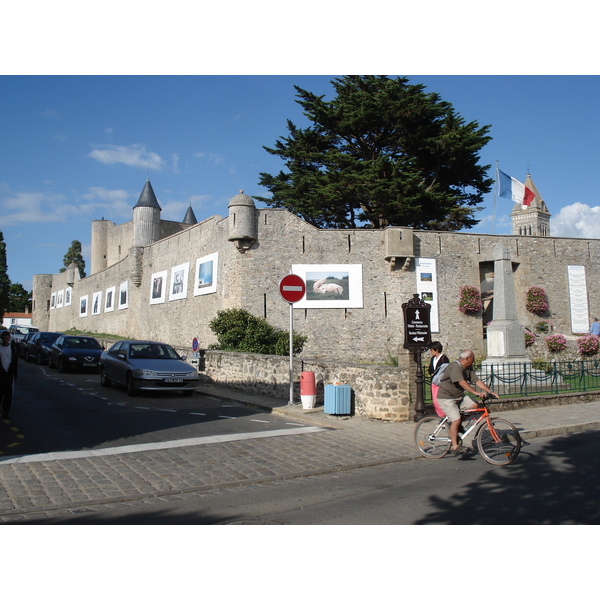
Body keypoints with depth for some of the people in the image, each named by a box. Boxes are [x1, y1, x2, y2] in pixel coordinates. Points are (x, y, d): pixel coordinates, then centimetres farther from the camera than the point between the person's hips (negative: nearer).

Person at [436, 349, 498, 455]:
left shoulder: (468, 369, 7)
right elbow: (462, 382, -34)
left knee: (476, 404, -9)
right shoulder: (455, 367, -22)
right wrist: (475, 392, -42)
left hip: (459, 397, 9)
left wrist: (490, 391, -7)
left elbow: (477, 381, 3)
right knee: (456, 420, -19)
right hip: (446, 398, -9)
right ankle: (454, 447, -8)